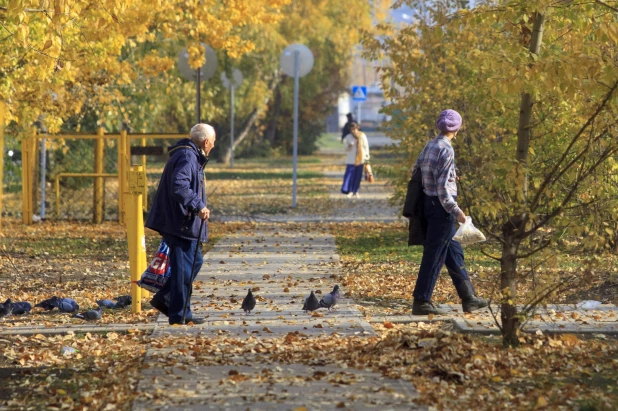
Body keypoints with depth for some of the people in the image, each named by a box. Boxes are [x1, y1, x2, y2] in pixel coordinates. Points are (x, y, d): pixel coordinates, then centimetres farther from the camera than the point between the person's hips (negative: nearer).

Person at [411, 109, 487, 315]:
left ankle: (469, 298, 22)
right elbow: (443, 186, -21)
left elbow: (416, 169, 16)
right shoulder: (446, 150, -17)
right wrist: (456, 210, -16)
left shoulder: (429, 146, 8)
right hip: (441, 206, -9)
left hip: (430, 203, 9)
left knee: (454, 252, 15)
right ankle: (421, 302, 1)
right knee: (434, 256, -3)